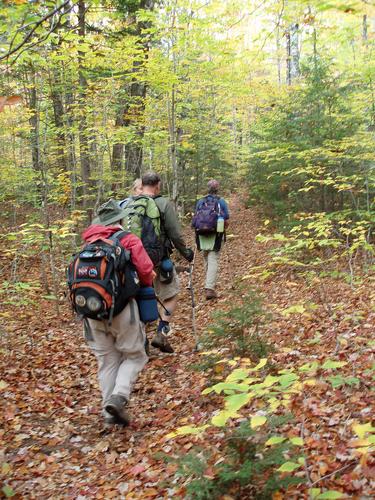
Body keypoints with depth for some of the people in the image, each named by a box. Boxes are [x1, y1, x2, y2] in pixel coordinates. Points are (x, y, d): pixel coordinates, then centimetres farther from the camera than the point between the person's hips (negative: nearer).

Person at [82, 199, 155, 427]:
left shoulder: (89, 244, 12)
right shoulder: (128, 239, -2)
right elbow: (145, 269, -10)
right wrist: (147, 285, 11)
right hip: (121, 308, -4)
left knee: (107, 361, 14)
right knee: (135, 356, 11)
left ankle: (111, 412, 17)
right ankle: (119, 397, -9)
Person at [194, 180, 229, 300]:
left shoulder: (200, 202, 4)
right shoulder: (221, 202, -2)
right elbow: (226, 221, -3)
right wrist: (222, 229, 16)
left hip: (202, 235, 3)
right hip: (216, 236, -3)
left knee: (206, 260, 17)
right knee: (213, 261, -4)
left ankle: (210, 285, 31)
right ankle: (210, 288, -13)